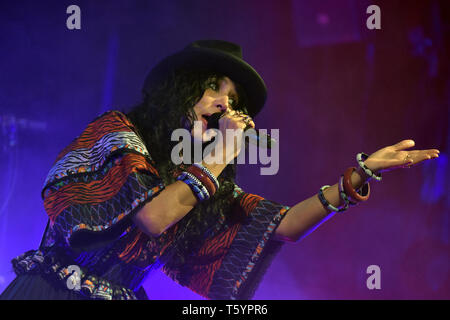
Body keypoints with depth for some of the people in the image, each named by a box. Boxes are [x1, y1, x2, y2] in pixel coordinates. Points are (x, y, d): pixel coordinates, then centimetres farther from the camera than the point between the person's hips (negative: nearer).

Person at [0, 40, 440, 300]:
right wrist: (217, 158, -7)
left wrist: (360, 173, -2)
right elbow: (152, 217, -16)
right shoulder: (119, 130, -2)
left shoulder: (209, 189, 13)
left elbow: (282, 226, 4)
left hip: (118, 296, 5)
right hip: (51, 289, -5)